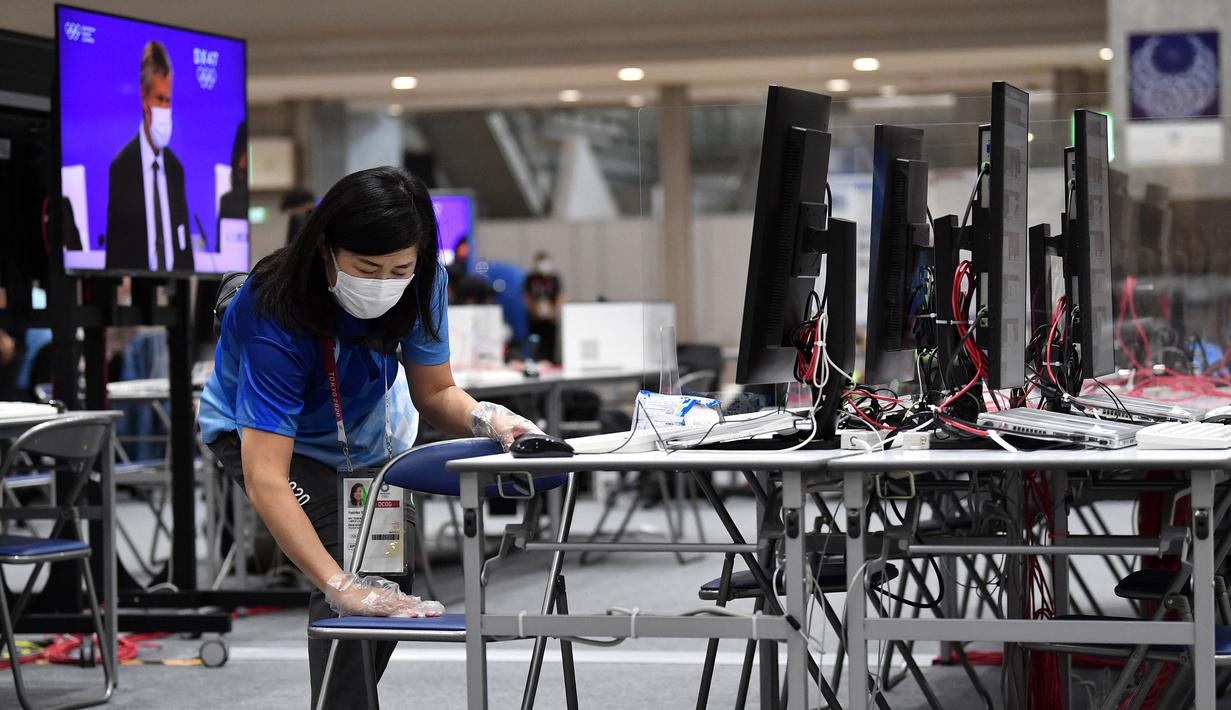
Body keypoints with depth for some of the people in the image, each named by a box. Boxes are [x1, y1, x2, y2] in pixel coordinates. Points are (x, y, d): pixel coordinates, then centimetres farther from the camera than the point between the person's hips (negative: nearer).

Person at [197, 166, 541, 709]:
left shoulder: (420, 284, -27)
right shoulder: (276, 316, -41)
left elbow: (434, 392, -13)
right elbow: (265, 480, -45)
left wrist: (485, 418, -37)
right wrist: (341, 586, -53)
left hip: (369, 430, 5)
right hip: (258, 433, -5)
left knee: (393, 581, 1)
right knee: (352, 586, -24)